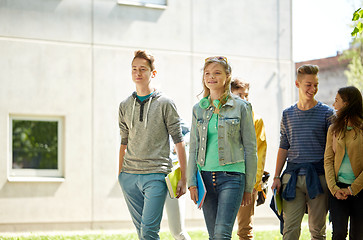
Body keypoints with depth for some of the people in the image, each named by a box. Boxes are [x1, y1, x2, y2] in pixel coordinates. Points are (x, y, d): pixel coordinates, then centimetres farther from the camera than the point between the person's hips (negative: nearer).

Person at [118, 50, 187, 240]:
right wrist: (120, 174, 15)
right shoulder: (125, 106, 12)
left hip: (156, 174, -4)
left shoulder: (165, 103, -1)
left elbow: (178, 141, 0)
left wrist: (183, 178, -4)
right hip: (129, 174, 4)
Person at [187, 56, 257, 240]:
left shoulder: (241, 107, -1)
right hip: (205, 176, 5)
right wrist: (192, 183, 4)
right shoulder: (198, 109, 10)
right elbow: (193, 148, 13)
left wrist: (248, 187, 0)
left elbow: (250, 148, 0)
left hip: (231, 176, -4)